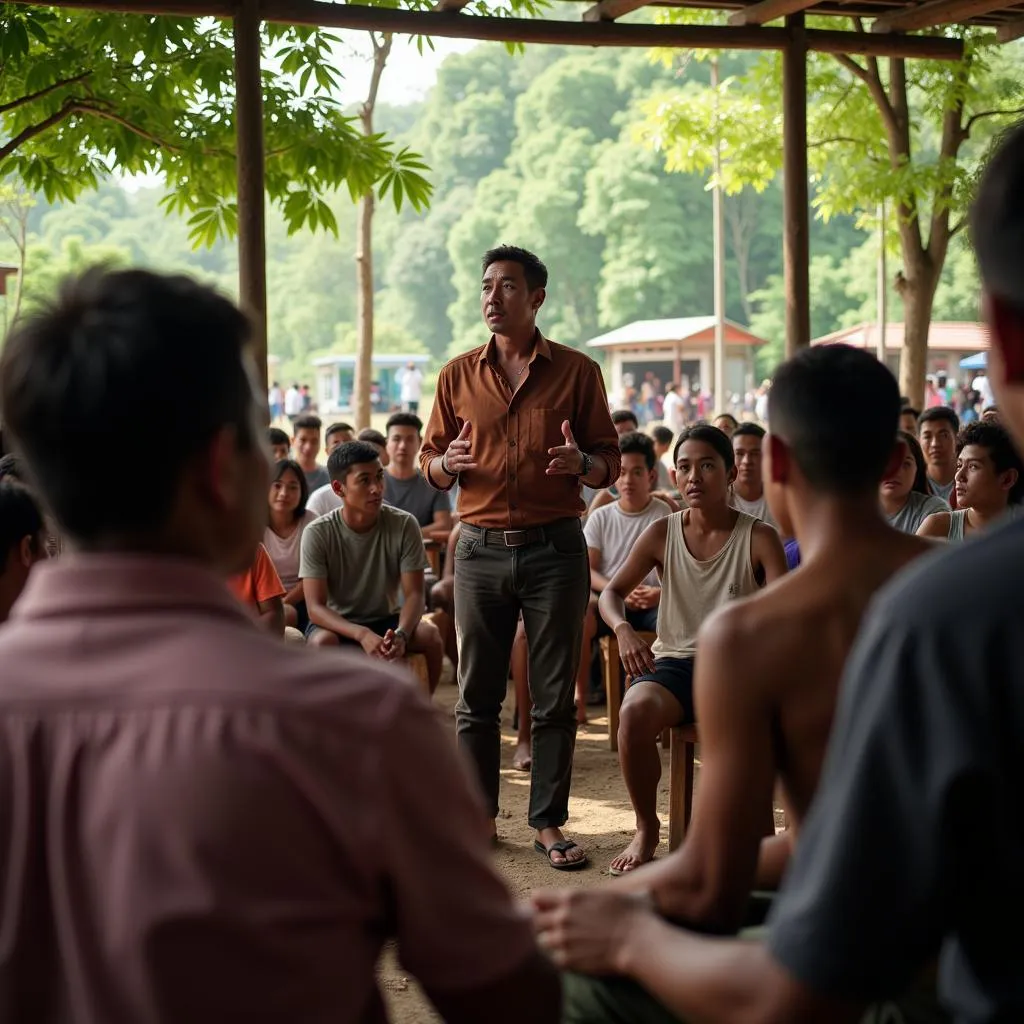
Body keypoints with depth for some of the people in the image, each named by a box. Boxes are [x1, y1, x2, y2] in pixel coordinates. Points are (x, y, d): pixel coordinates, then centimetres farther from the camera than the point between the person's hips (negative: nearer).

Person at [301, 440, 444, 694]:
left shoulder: (404, 525, -13)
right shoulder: (318, 533, -17)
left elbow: (414, 594, -14)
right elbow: (315, 607, -22)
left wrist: (401, 634, -37)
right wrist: (362, 635, -39)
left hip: (386, 620, 2)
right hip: (337, 624, -2)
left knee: (430, 635, -27)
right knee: (323, 642, -35)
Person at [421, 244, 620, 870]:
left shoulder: (577, 372, 4)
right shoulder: (458, 376, 10)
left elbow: (611, 462, 5)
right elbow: (430, 466, 12)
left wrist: (581, 462, -17)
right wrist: (449, 462, -11)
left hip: (556, 548, -1)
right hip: (481, 549, 2)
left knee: (555, 697, 2)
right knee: (477, 696, 4)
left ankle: (549, 822, 11)